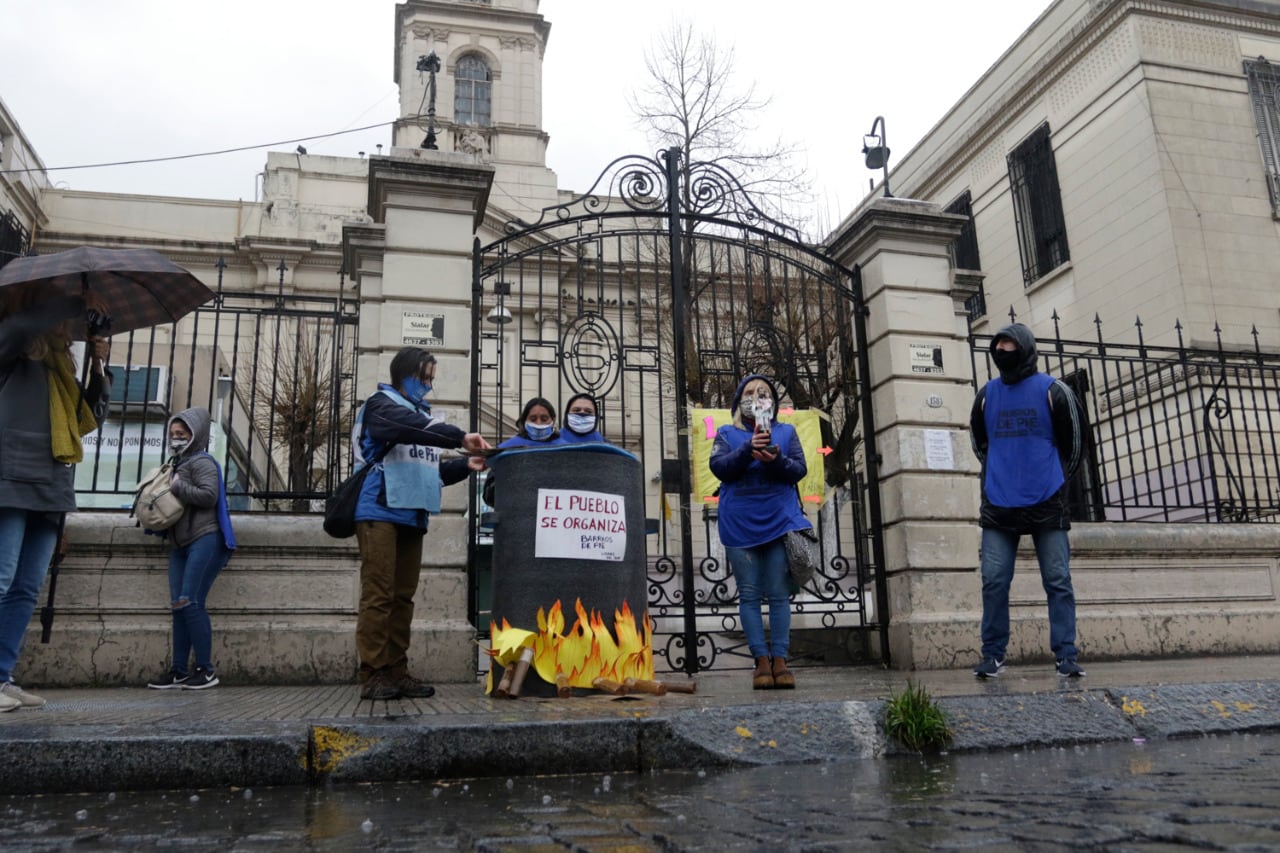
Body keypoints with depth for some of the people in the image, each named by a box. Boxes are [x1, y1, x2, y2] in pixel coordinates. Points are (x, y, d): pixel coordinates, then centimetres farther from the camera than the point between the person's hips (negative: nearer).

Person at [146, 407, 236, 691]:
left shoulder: (202, 462, -4)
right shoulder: (177, 464, 22)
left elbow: (209, 496, -17)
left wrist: (176, 487, -13)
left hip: (204, 540, -9)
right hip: (180, 544, 9)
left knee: (190, 603, -13)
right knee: (178, 606, 5)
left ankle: (206, 670, -7)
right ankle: (179, 670, 9)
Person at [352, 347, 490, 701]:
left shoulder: (421, 412, 23)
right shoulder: (381, 404, 1)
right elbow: (410, 428, -21)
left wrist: (465, 465, 7)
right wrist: (459, 437, -27)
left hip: (412, 516, 7)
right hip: (380, 513, -7)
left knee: (403, 597, 5)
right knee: (378, 595, -8)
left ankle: (396, 672, 7)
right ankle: (373, 675, -5)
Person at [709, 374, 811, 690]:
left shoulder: (786, 432, 14)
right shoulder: (727, 433, 12)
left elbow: (799, 470, 3)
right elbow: (718, 467, -4)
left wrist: (777, 459, -17)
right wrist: (749, 449, -18)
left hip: (779, 521, 0)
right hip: (739, 525, 0)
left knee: (779, 593, -1)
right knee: (749, 595, 0)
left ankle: (779, 660, 2)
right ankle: (761, 661, 3)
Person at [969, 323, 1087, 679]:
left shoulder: (1052, 391, -1)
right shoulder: (986, 394, 8)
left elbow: (1074, 443, 6)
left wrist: (1054, 480, 12)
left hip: (1046, 504, -2)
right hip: (999, 506, 3)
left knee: (1058, 581, 1)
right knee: (994, 582, 0)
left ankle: (1066, 656, 7)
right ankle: (993, 655, 8)